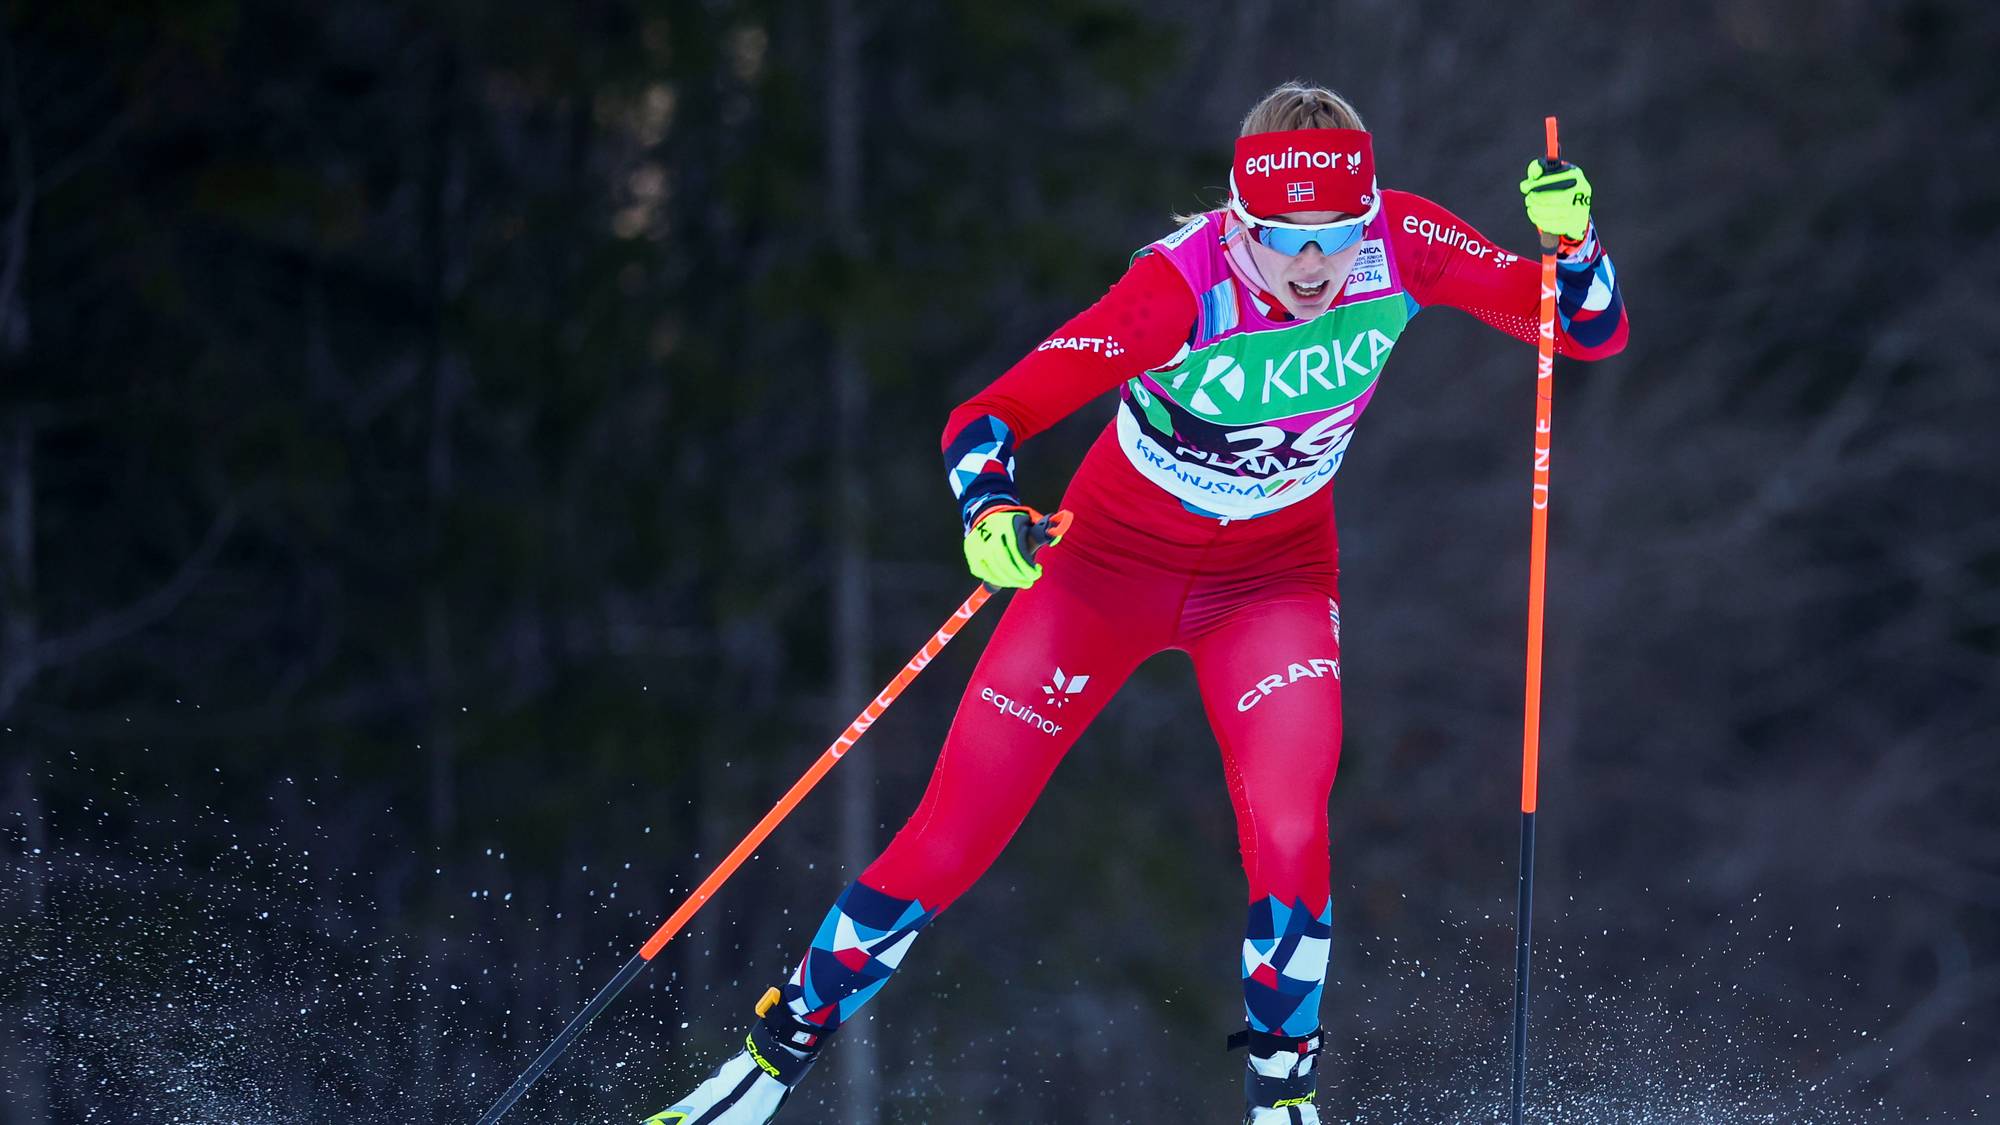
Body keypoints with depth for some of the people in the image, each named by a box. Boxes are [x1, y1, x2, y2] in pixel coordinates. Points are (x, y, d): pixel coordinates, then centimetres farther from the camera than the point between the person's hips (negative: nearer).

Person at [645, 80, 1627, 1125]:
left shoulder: (1400, 244, -21)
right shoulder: (1182, 284, -31)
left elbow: (1594, 333, -16)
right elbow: (986, 418, -32)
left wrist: (1571, 242, -36)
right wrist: (987, 510, -53)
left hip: (1273, 575, 2)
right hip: (1114, 559, -2)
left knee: (1287, 834, -22)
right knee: (947, 842, -1)